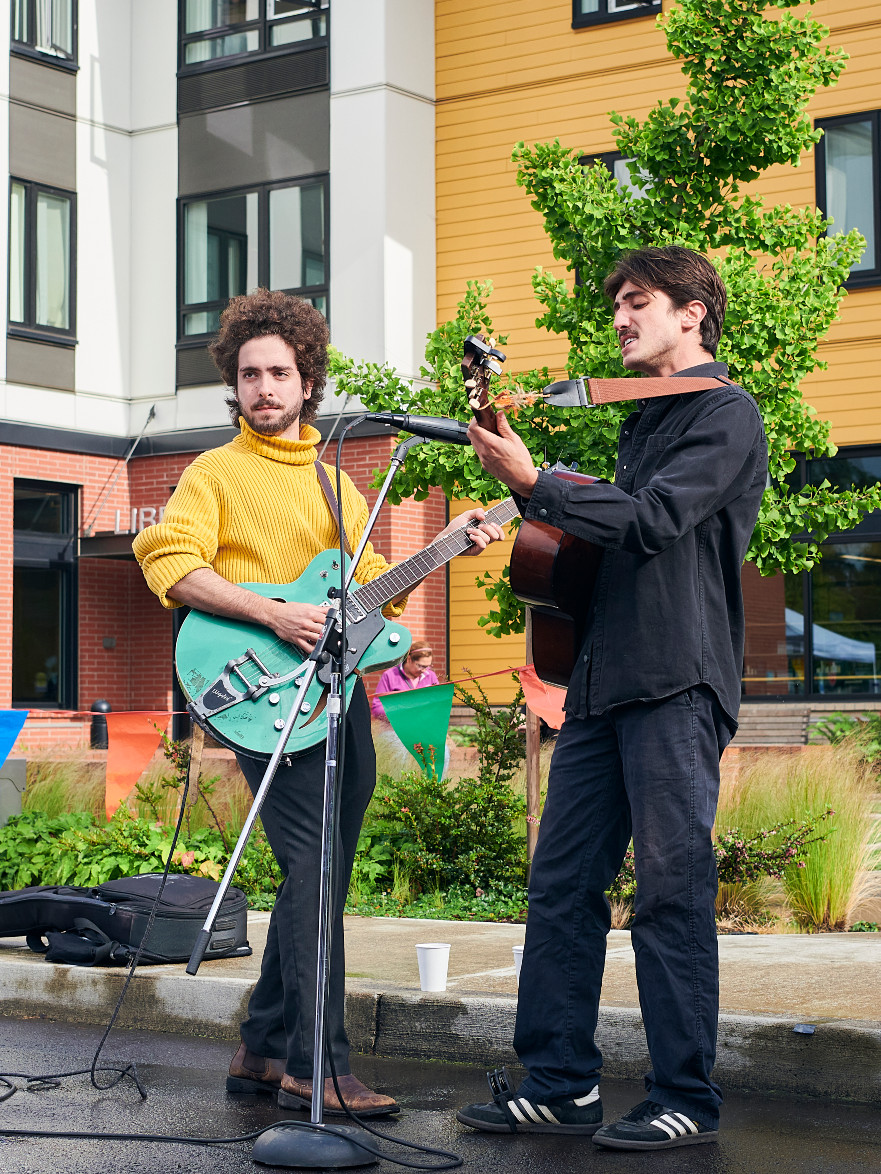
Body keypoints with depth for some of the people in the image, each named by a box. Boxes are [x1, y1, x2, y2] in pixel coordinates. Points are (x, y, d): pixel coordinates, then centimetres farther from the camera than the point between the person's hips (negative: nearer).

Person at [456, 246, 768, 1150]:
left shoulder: (726, 413, -2)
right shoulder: (641, 421, 25)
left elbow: (652, 521, -16)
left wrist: (533, 484, -18)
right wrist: (529, 527, 17)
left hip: (677, 679, -8)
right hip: (604, 678, 8)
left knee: (672, 887, -7)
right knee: (561, 882, 4)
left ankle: (685, 1099, 0)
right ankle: (558, 1084, 11)